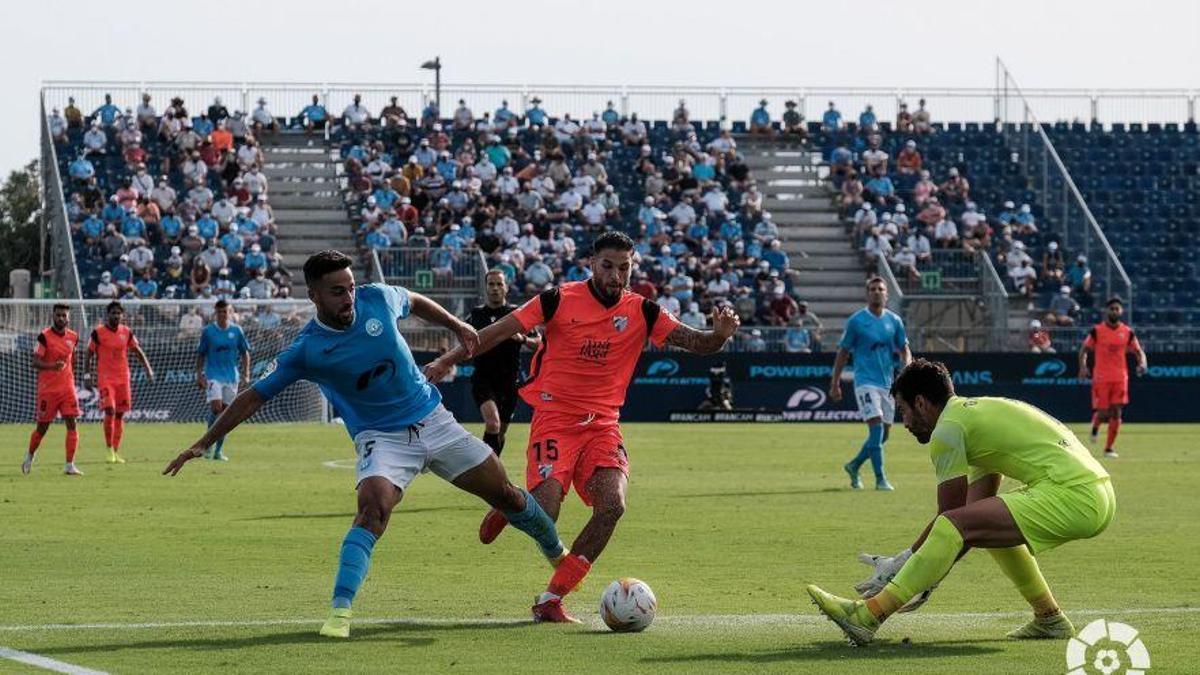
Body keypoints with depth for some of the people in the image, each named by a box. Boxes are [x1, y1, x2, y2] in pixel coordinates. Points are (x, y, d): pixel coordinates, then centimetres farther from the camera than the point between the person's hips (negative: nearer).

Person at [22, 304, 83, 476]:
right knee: (42, 427, 6)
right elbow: (35, 362, -16)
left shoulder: (73, 337, 5)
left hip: (67, 387, 4)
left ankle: (70, 465, -10)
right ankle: (29, 456, 32)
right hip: (47, 389, -4)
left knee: (71, 423, -10)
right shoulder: (45, 336, -11)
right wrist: (52, 366, -33)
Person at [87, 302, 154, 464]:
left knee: (120, 415, 6)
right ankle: (109, 450, -6)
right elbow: (90, 354, 2)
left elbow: (138, 352, 12)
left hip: (123, 378, 4)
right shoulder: (98, 332, -4)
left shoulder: (127, 332, 6)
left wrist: (148, 369, 1)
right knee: (110, 411, -16)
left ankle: (116, 451, 14)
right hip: (105, 378, -4)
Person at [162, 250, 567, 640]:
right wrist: (203, 444, -11)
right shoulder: (305, 351, -16)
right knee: (372, 507, -32)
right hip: (381, 439, -4)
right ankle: (340, 612, -33)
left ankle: (558, 555, 36)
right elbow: (255, 397, -9)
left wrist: (457, 326, 15)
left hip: (433, 419, 4)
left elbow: (415, 303, 16)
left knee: (504, 493, 9)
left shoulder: (377, 299, -9)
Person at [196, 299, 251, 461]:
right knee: (216, 407, -19)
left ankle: (218, 450, 10)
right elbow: (201, 355, 5)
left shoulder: (236, 331, 4)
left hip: (231, 376, 2)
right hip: (213, 375, -2)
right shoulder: (208, 331, 0)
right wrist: (199, 375, -2)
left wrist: (245, 375, 3)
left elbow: (245, 353, 10)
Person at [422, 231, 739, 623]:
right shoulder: (560, 300, -6)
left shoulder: (641, 312, 2)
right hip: (554, 418, -3)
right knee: (544, 513, -19)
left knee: (612, 506, -20)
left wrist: (719, 335, -24)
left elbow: (696, 344, -1)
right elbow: (500, 331, -5)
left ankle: (551, 599, -7)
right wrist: (448, 361, -11)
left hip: (602, 425, 3)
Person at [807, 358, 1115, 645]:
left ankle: (870, 615, -22)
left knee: (953, 524, -17)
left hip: (1071, 496, -10)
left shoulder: (948, 428, -2)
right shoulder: (980, 410, 27)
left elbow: (953, 517, -1)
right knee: (994, 525, 31)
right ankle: (1049, 619, 30)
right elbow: (977, 511, 25)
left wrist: (901, 563, 8)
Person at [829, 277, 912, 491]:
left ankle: (854, 465, 30)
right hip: (865, 381, -5)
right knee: (876, 428, -17)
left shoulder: (894, 321, 8)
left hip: (887, 383, 5)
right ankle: (880, 479, -15)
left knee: (883, 433, 9)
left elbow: (904, 348, 14)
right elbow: (843, 353, 2)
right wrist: (835, 384, 0)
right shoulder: (856, 321, -2)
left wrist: (907, 366, -8)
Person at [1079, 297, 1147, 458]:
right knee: (1103, 413, -5)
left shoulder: (1127, 332, 4)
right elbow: (1084, 349, 3)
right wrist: (1083, 367, -14)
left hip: (1120, 378, 2)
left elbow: (1138, 351, 10)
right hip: (1101, 378, -2)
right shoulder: (1097, 330, -2)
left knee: (1116, 413, -4)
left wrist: (1142, 363, -12)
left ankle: (1109, 448, 5)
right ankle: (1095, 426, 32)